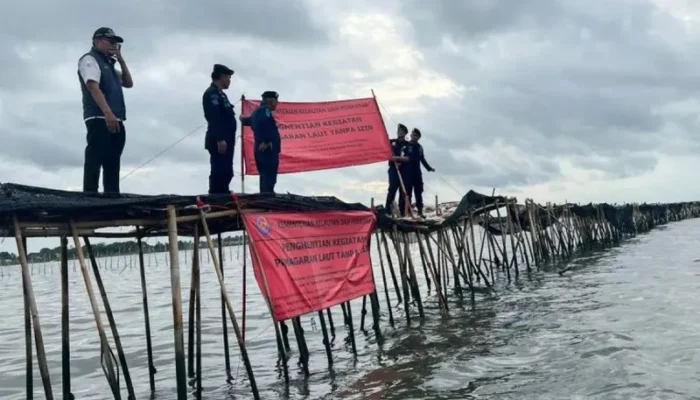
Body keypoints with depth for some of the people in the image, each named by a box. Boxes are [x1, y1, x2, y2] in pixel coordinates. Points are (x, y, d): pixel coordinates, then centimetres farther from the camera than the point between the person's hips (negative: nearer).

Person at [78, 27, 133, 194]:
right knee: (94, 162, -13)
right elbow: (93, 87, -15)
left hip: (116, 122, 9)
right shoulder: (90, 59, 0)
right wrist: (108, 113, -27)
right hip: (99, 120, -9)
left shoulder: (109, 64, 26)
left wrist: (121, 59, 13)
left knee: (112, 164, 6)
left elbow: (129, 83, 23)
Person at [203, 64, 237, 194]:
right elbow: (214, 118, -20)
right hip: (220, 142, -10)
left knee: (225, 173, 12)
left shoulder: (219, 94, 23)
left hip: (225, 140, 10)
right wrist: (220, 139, -27)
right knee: (219, 173, -12)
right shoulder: (212, 93, -8)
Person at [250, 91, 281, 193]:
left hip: (262, 150, 10)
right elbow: (264, 123, -28)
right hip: (268, 150, -10)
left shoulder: (257, 112, 20)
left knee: (265, 177, 13)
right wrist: (266, 141, -25)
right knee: (269, 178, -12)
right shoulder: (265, 111, -10)